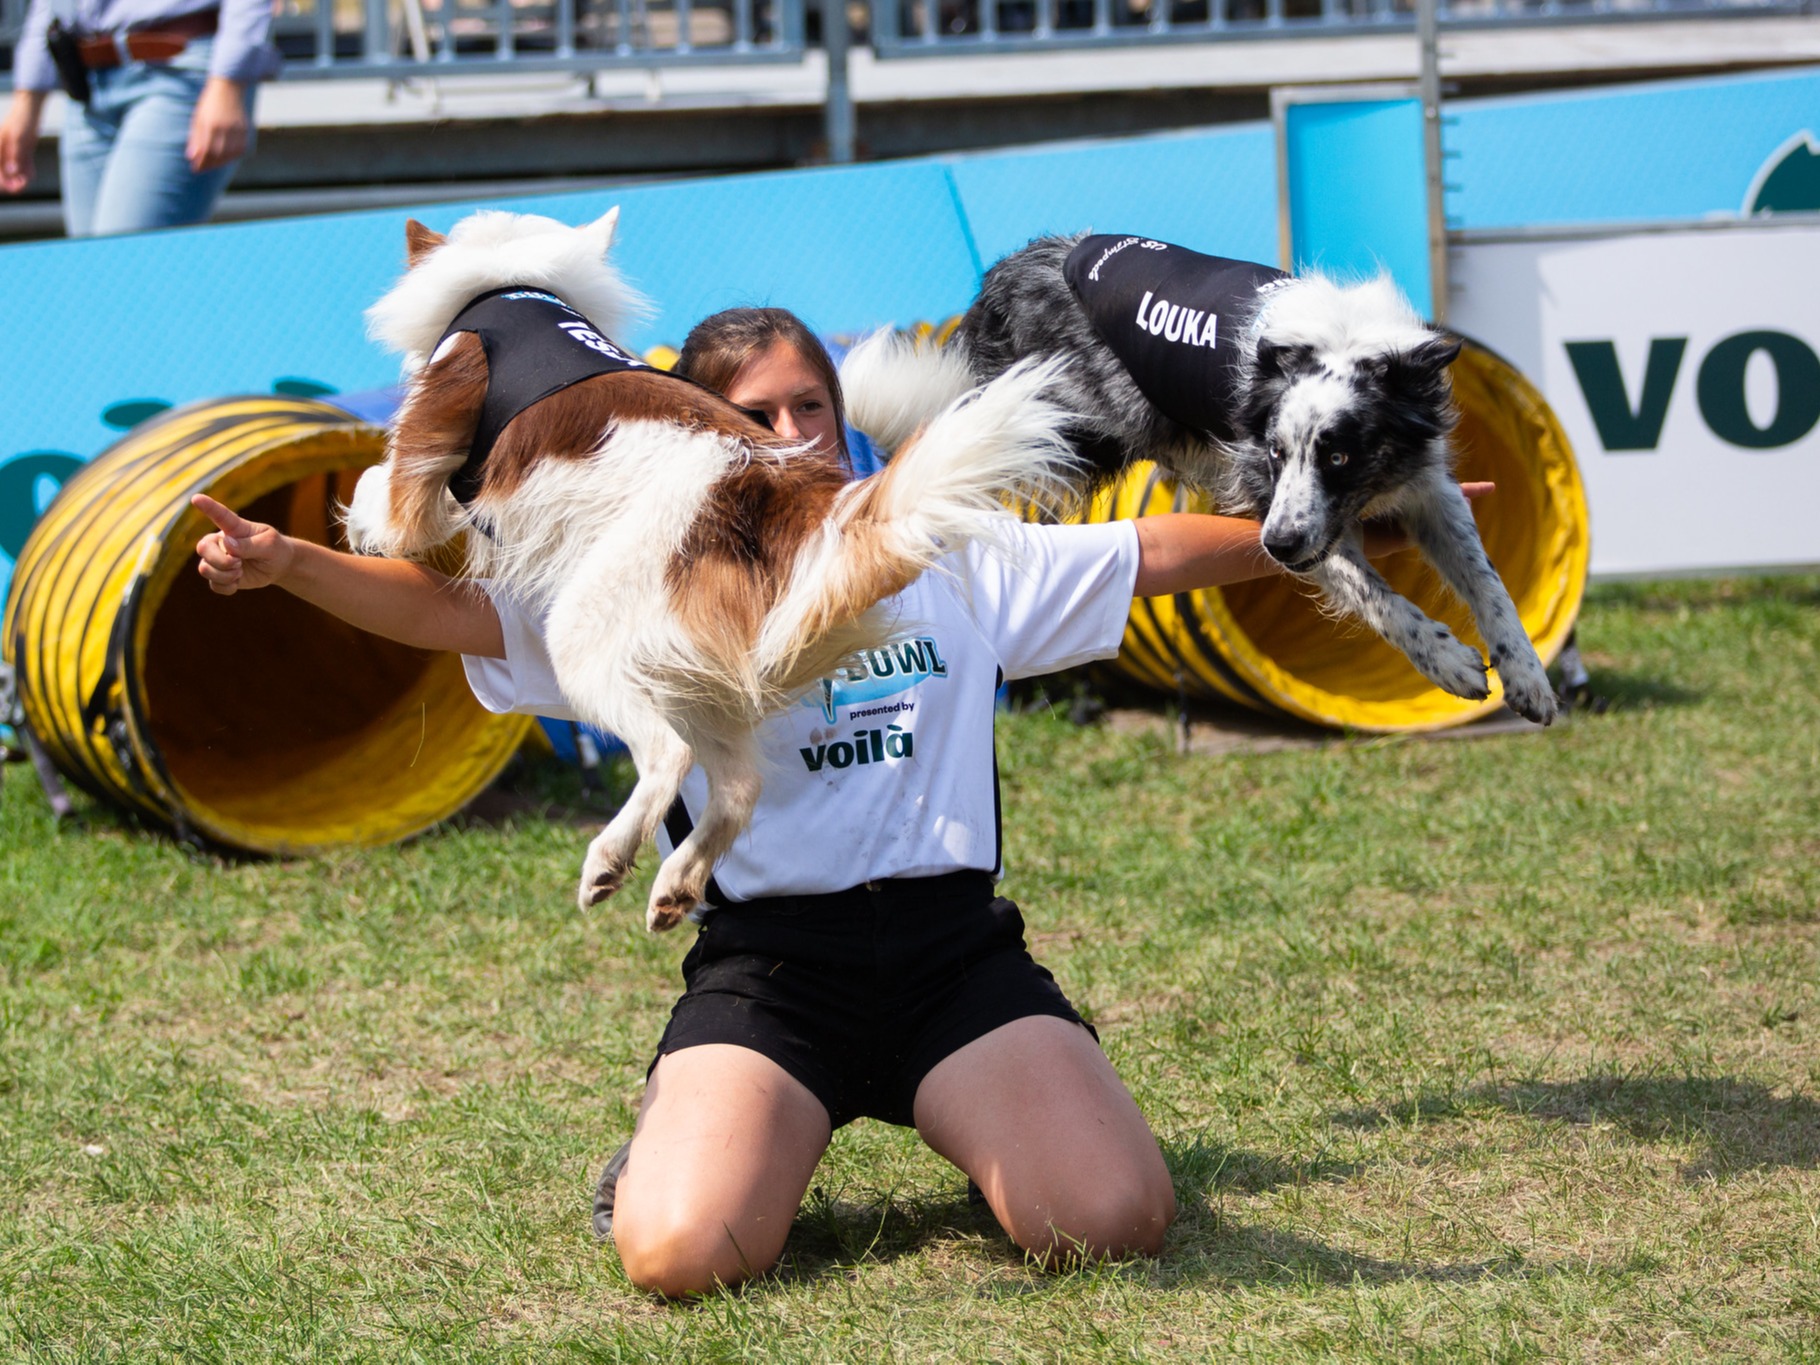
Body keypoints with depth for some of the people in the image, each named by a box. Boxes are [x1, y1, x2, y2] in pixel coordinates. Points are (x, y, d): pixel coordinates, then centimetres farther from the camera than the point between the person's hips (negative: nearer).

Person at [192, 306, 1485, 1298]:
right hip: (769, 961, -2)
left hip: (954, 946, 2)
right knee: (684, 1253, -27)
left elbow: (1148, 553, 18)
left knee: (1117, 1219, -20)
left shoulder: (948, 559, 12)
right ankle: (685, 1139, 12)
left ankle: (979, 1129, 16)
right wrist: (287, 563, -23)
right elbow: (454, 609, -7)